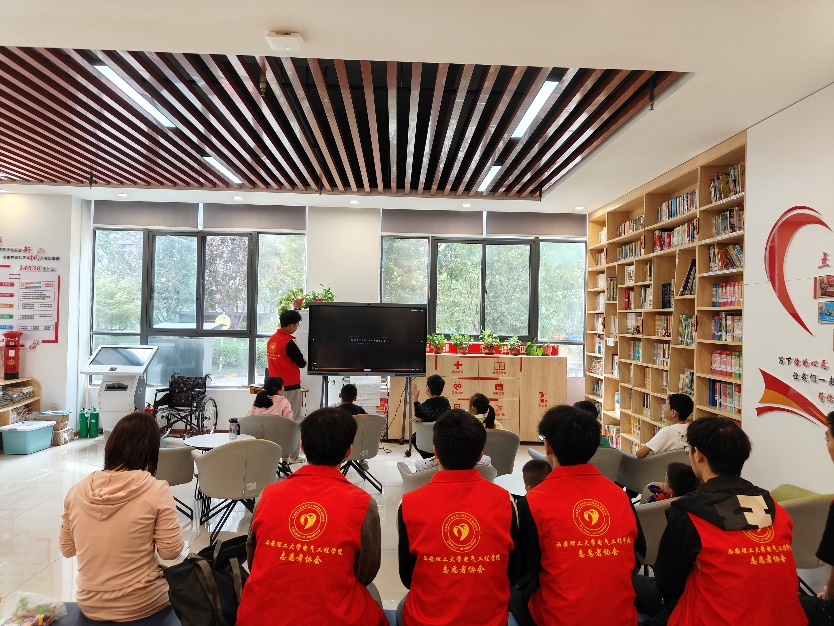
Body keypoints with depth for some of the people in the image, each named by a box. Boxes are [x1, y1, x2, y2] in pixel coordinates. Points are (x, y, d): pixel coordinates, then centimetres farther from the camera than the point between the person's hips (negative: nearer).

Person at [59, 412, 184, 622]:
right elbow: (171, 551, -15)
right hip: (142, 606, -4)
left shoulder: (77, 492, -8)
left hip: (89, 605, 4)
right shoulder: (157, 491, -20)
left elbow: (67, 549, 5)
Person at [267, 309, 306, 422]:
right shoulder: (289, 342, -18)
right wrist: (305, 362, 10)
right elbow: (301, 363, -13)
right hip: (290, 385, -8)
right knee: (294, 418, 0)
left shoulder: (271, 339, 5)